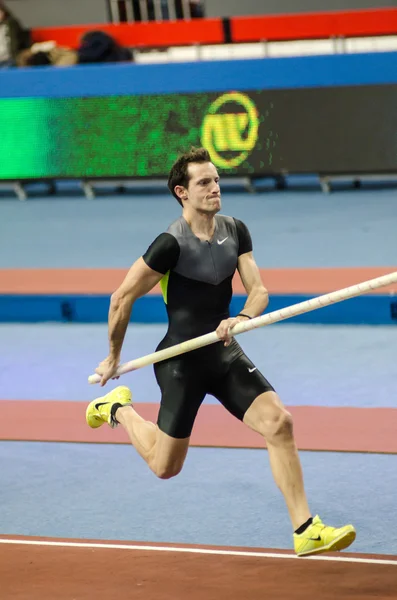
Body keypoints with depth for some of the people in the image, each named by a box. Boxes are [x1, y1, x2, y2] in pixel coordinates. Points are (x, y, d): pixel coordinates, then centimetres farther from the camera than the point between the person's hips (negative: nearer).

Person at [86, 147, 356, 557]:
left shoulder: (235, 232, 2)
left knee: (279, 423, -14)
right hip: (181, 360, -5)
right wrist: (114, 357, -2)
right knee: (165, 466, 5)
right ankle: (119, 410, 36)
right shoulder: (172, 244, -18)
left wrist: (241, 319, -24)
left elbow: (258, 290, -1)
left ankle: (305, 531, -12)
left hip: (225, 353, 5)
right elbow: (122, 297, -12)